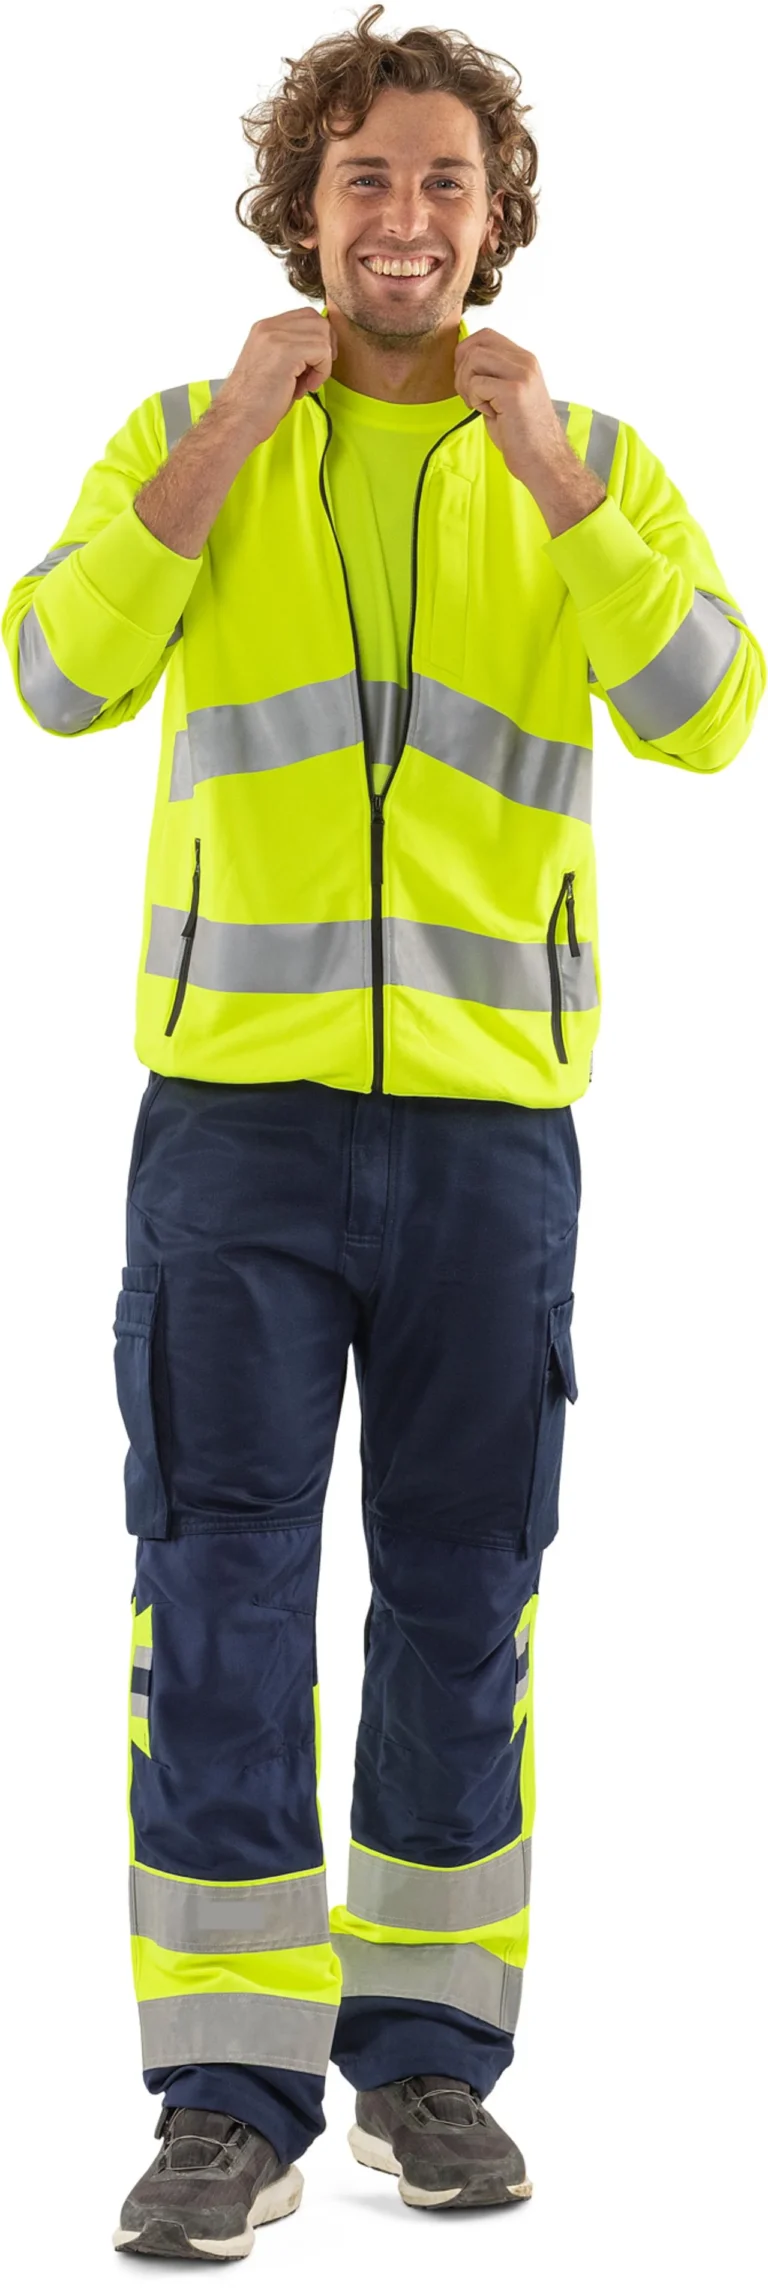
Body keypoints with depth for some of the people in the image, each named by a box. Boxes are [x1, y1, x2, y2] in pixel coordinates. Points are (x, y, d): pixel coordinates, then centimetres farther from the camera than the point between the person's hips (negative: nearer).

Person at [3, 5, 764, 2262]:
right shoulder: (183, 444, 6)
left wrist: (548, 467, -21)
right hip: (236, 1103, -1)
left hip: (490, 1119, 1)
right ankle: (232, 2101, -1)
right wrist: (229, 434, -20)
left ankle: (426, 2051, 20)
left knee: (462, 1606, 6)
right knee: (220, 1600, -5)